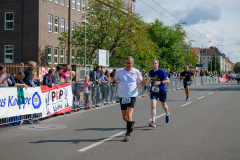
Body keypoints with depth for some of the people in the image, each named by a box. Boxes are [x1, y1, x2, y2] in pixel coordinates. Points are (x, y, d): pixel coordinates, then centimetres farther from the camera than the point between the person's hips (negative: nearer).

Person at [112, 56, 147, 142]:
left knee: (129, 115, -16)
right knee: (124, 117, 8)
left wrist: (143, 83, -16)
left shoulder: (136, 72, 1)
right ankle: (131, 123, 42)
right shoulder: (120, 71, 3)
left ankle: (128, 134, -5)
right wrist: (111, 80, -17)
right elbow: (115, 80, 6)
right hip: (122, 96, 3)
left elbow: (140, 83, 8)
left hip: (132, 96, -2)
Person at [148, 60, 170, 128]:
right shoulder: (150, 72, 1)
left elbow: (168, 81, -17)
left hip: (162, 91, -2)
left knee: (164, 105, 17)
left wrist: (160, 82, -31)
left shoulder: (162, 72, -14)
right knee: (153, 106, -15)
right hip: (153, 91, 2)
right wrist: (150, 83, 8)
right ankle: (153, 122, -18)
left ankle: (167, 114, 51)